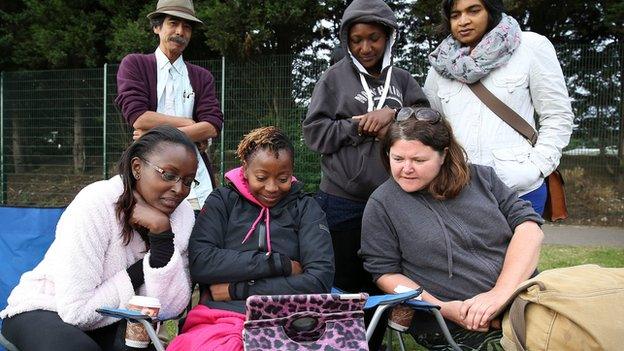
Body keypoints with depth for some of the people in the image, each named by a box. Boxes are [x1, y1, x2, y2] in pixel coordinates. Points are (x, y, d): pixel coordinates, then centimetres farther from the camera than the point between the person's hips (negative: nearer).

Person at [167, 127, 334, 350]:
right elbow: (200, 263, -5)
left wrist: (237, 290, -6)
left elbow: (320, 280, -3)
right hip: (219, 317, 0)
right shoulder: (222, 201, 11)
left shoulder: (305, 208, 10)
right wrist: (278, 263, -9)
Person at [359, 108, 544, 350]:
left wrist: (502, 292, -13)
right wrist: (444, 309, -14)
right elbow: (385, 273, -1)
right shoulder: (381, 204, 0)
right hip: (460, 330, -4)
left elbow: (528, 225, 1)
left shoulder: (480, 177, 8)